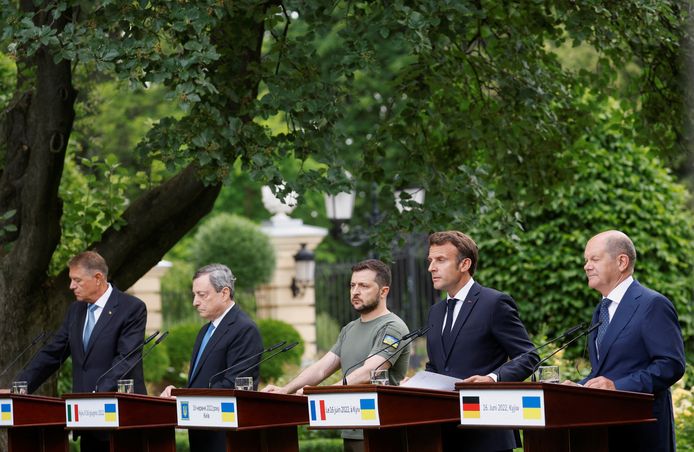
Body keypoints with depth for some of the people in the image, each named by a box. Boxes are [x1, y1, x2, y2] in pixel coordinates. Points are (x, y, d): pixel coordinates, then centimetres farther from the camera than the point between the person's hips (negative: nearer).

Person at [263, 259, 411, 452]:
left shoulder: (392, 328, -10)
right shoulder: (350, 330, 19)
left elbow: (367, 374, -22)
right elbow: (322, 367, 14)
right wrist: (284, 390, -1)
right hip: (351, 434, 8)